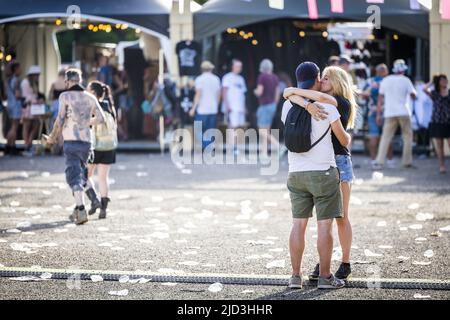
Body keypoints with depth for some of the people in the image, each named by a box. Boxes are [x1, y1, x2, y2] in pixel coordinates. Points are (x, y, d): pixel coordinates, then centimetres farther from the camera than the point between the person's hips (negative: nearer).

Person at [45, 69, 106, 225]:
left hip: (71, 141, -4)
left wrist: (52, 137, 6)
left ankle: (81, 210, -23)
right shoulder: (90, 97, 9)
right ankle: (77, 210, 21)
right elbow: (101, 118, 6)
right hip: (87, 141, 4)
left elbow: (60, 120, -8)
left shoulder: (65, 96, -3)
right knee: (81, 174, 19)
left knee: (74, 176, -8)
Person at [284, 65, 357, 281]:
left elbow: (321, 97, -27)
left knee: (341, 217, 0)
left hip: (339, 162, -5)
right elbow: (292, 96, -9)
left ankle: (345, 264, 7)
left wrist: (294, 91, -16)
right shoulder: (319, 104, 10)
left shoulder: (344, 103, -6)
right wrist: (308, 106, -29)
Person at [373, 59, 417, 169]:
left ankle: (379, 162, -10)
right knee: (408, 136, 11)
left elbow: (380, 98, 7)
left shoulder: (386, 80, 7)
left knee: (385, 137, 0)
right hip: (404, 113, -2)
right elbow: (413, 95, 2)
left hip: (389, 113, 2)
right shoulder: (405, 80, -2)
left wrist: (378, 114, 10)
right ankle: (407, 161, 11)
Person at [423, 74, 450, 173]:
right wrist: (432, 82, 0)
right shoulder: (434, 94, 3)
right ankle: (442, 166, 10)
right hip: (437, 122, 0)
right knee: (439, 145, 3)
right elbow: (425, 89, -14)